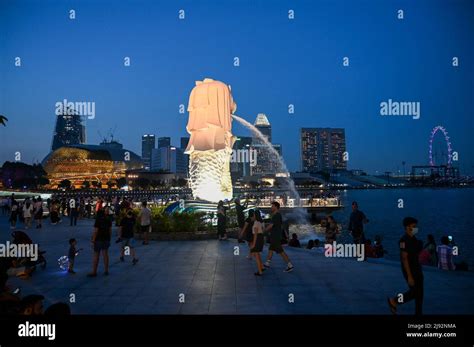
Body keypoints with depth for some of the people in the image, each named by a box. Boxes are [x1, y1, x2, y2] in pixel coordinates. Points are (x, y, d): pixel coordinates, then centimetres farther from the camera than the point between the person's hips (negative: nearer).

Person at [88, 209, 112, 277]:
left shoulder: (98, 221, -12)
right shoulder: (108, 220, 4)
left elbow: (95, 231, -15)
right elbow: (110, 231, 6)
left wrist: (93, 241, -11)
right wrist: (109, 239, 14)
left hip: (98, 240, -5)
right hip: (106, 240, 5)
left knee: (96, 256, 2)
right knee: (105, 255, 10)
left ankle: (94, 272, 5)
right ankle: (106, 271, 15)